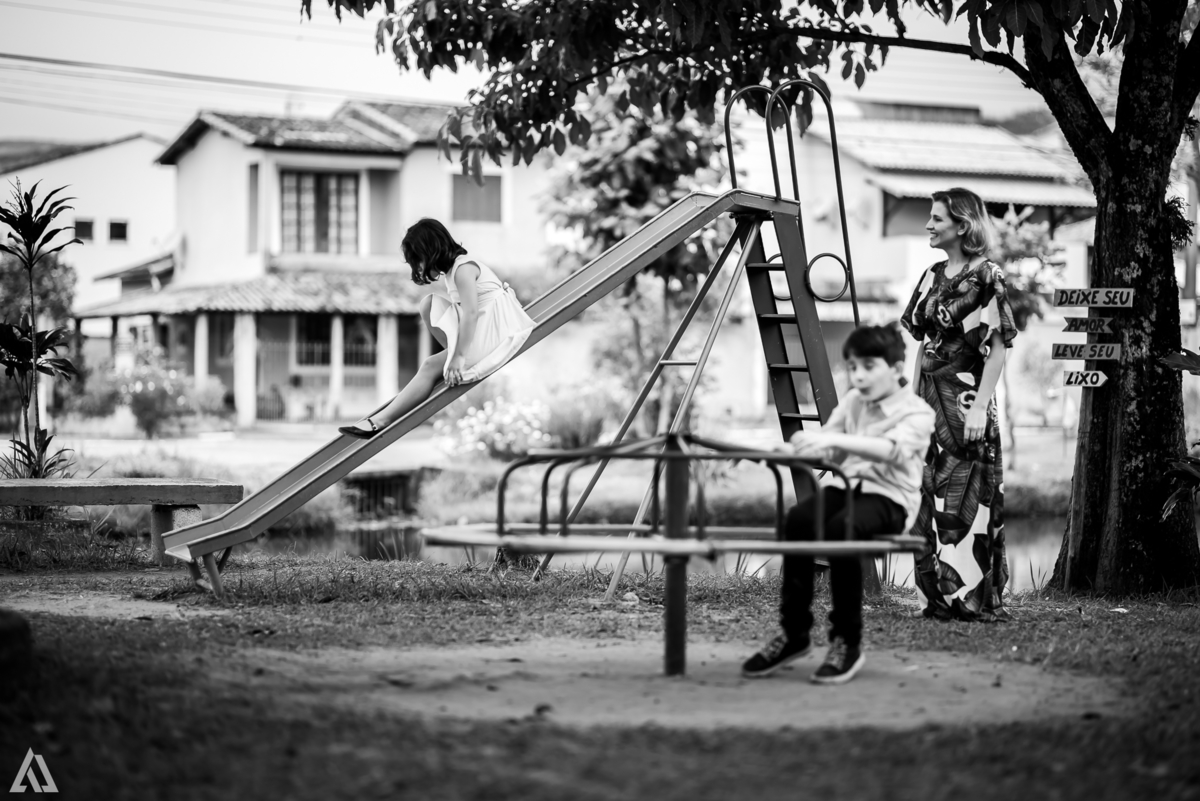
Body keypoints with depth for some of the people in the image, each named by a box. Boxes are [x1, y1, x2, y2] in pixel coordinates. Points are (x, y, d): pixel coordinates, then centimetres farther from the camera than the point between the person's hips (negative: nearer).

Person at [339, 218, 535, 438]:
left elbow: (470, 313, -25)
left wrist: (459, 357, -27)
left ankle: (380, 422, -11)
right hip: (481, 328, 9)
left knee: (430, 368, -12)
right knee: (428, 304, 4)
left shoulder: (463, 269, -17)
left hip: (495, 333, -9)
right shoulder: (452, 268, 13)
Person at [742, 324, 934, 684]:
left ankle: (847, 642, -24)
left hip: (888, 496, -5)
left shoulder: (917, 413, -4)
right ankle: (794, 634, -18)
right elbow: (830, 453, 11)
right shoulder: (852, 402, 17)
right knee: (798, 519, -28)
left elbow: (892, 449, -25)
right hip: (844, 484, 5)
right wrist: (809, 444, -14)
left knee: (841, 527, -37)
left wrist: (834, 439, -37)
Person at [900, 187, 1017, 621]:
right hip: (931, 401, 7)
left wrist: (979, 406, -18)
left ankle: (974, 597, -2)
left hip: (966, 401, -7)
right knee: (929, 500, 6)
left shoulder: (986, 277, -8)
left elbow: (997, 349, -11)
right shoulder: (932, 276, 14)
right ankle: (938, 596, 12)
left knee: (965, 499, -7)